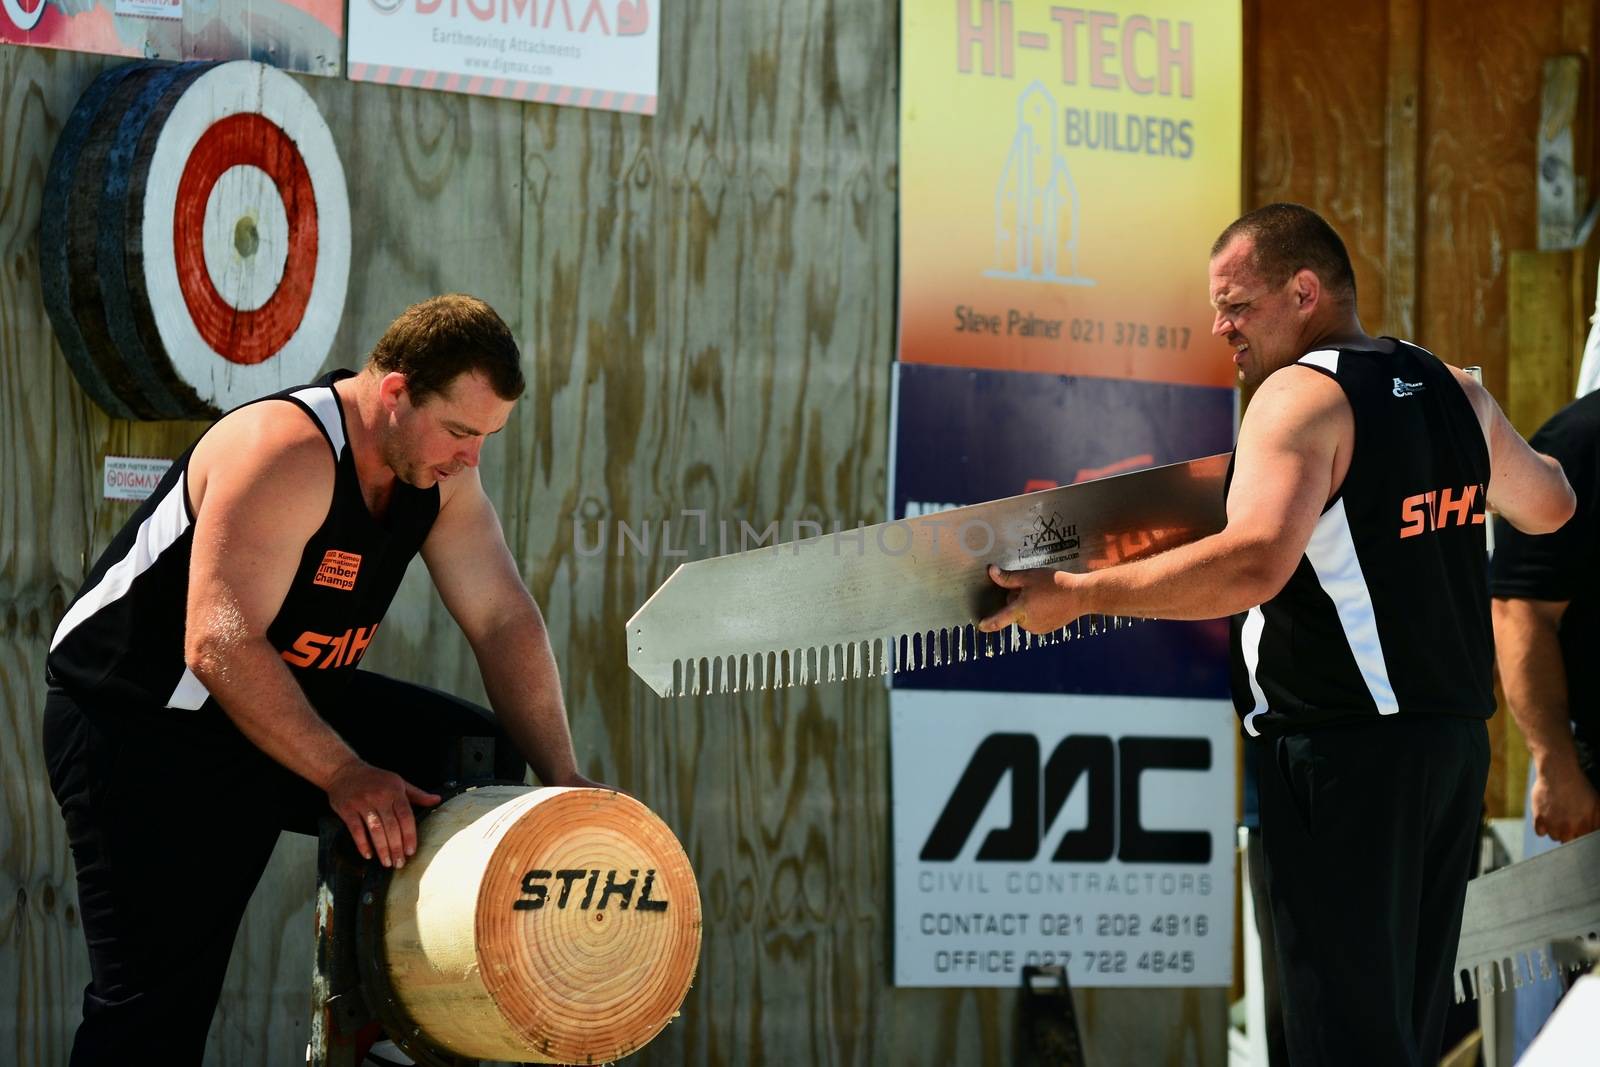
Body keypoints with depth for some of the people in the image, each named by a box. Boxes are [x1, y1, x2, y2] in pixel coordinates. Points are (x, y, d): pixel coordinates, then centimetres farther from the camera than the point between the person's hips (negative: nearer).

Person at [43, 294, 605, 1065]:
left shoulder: (438, 469, -3)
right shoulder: (285, 453, -29)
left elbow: (505, 621, -2)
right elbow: (219, 648, -35)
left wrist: (565, 787, -9)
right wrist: (343, 776, -37)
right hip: (140, 733, -8)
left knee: (486, 758, -4)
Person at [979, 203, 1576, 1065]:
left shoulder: (1304, 395, -13)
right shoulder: (1455, 391, 11)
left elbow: (1255, 563, -28)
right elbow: (1548, 505, 29)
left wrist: (1078, 594, -24)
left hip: (1342, 749, -8)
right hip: (1456, 737, 8)